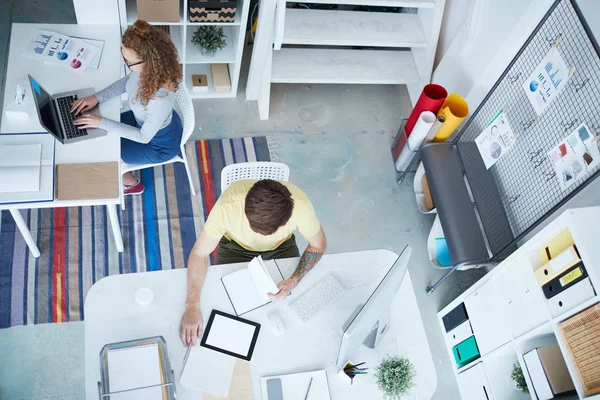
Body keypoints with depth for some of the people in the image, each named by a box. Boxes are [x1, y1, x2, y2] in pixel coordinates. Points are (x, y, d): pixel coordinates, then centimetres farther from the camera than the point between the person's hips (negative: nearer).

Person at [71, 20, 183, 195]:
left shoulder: (160, 96, -44)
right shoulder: (148, 67, -22)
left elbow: (143, 137, -29)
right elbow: (128, 81, 2)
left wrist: (101, 122, -25)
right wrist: (97, 97, -9)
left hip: (159, 143, -7)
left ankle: (130, 184, 34)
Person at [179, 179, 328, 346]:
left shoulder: (300, 206, -38)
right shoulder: (228, 205, -40)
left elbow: (318, 244, -18)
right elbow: (199, 253, -26)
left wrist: (294, 281, -32)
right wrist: (192, 306, -36)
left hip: (281, 246, 1)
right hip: (235, 246, 0)